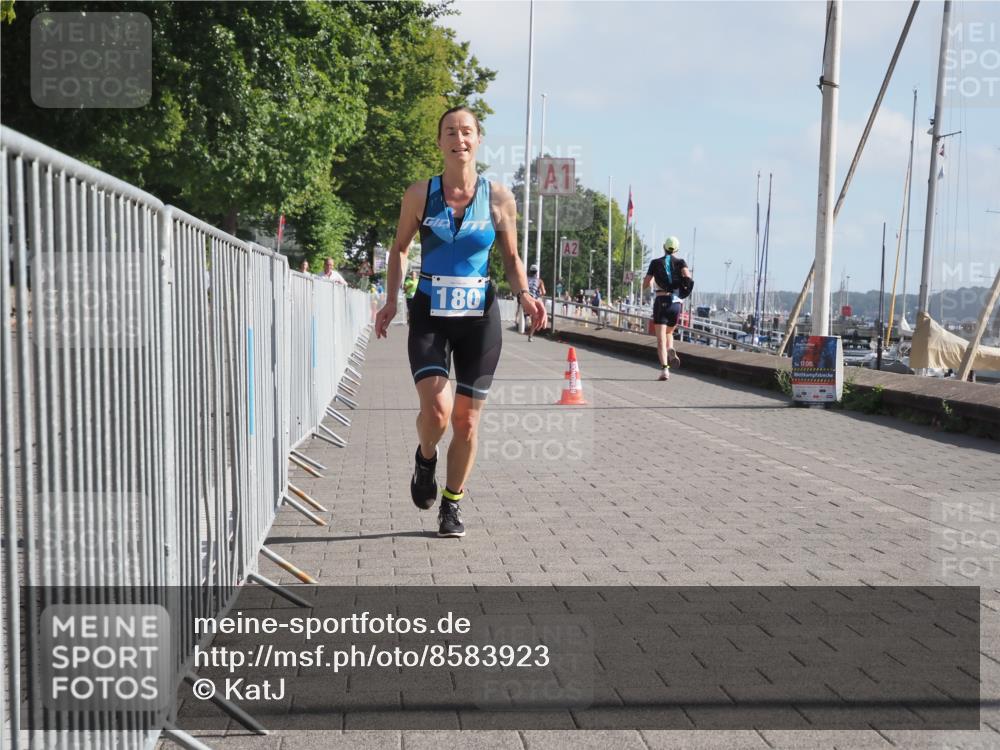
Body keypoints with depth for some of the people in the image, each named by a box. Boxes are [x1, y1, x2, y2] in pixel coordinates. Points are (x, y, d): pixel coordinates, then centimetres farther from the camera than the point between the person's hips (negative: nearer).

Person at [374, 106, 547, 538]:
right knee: (436, 410, -20)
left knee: (466, 422, 5)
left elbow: (511, 259, 10)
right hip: (430, 315, -1)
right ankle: (425, 458, 16)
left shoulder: (499, 199, 1)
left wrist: (524, 295, -8)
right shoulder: (420, 194, 0)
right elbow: (400, 249, 12)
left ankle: (451, 507, 24)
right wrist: (392, 299, -1)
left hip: (479, 316, 1)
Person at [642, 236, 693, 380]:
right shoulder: (680, 262, 6)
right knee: (669, 333, 24)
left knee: (661, 339, -5)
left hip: (660, 302, -2)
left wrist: (650, 283, 26)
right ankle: (671, 351, -7)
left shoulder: (655, 263, 5)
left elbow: (645, 285, 3)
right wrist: (686, 288, 7)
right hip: (675, 303, 2)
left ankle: (664, 369, -22)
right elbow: (688, 277, -14)